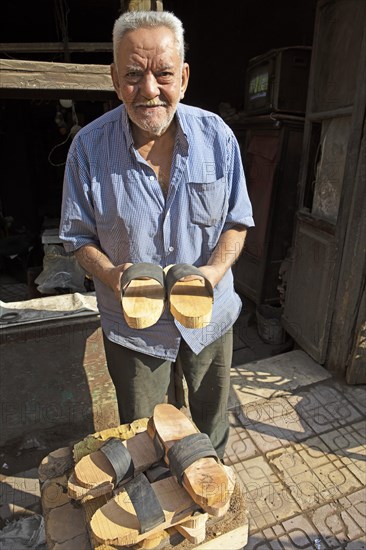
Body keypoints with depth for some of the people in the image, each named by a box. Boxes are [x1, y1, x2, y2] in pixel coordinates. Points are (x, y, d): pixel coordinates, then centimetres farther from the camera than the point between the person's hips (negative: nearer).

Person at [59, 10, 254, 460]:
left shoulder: (217, 136, -10)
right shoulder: (88, 147, -13)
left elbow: (237, 219, -3)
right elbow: (79, 236, -5)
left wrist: (215, 270, -22)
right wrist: (111, 275, -25)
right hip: (133, 325, -1)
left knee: (212, 417, 27)